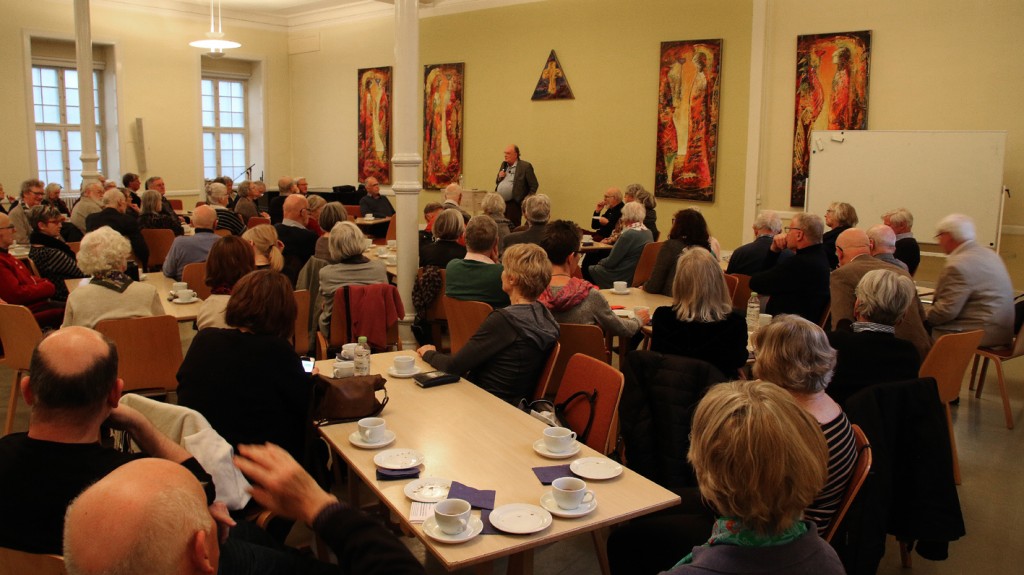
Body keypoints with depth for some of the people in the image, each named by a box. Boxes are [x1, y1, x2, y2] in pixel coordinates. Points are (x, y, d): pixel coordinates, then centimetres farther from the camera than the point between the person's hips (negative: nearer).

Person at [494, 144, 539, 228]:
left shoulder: (525, 166, -5)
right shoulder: (504, 165, 16)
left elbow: (534, 185, -5)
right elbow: (497, 183, 24)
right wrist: (499, 177, 2)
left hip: (514, 204, -6)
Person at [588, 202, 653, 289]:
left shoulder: (628, 235, -23)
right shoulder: (649, 233, 3)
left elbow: (611, 262, -16)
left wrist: (600, 262, 4)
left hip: (624, 277, -9)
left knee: (590, 269, 4)